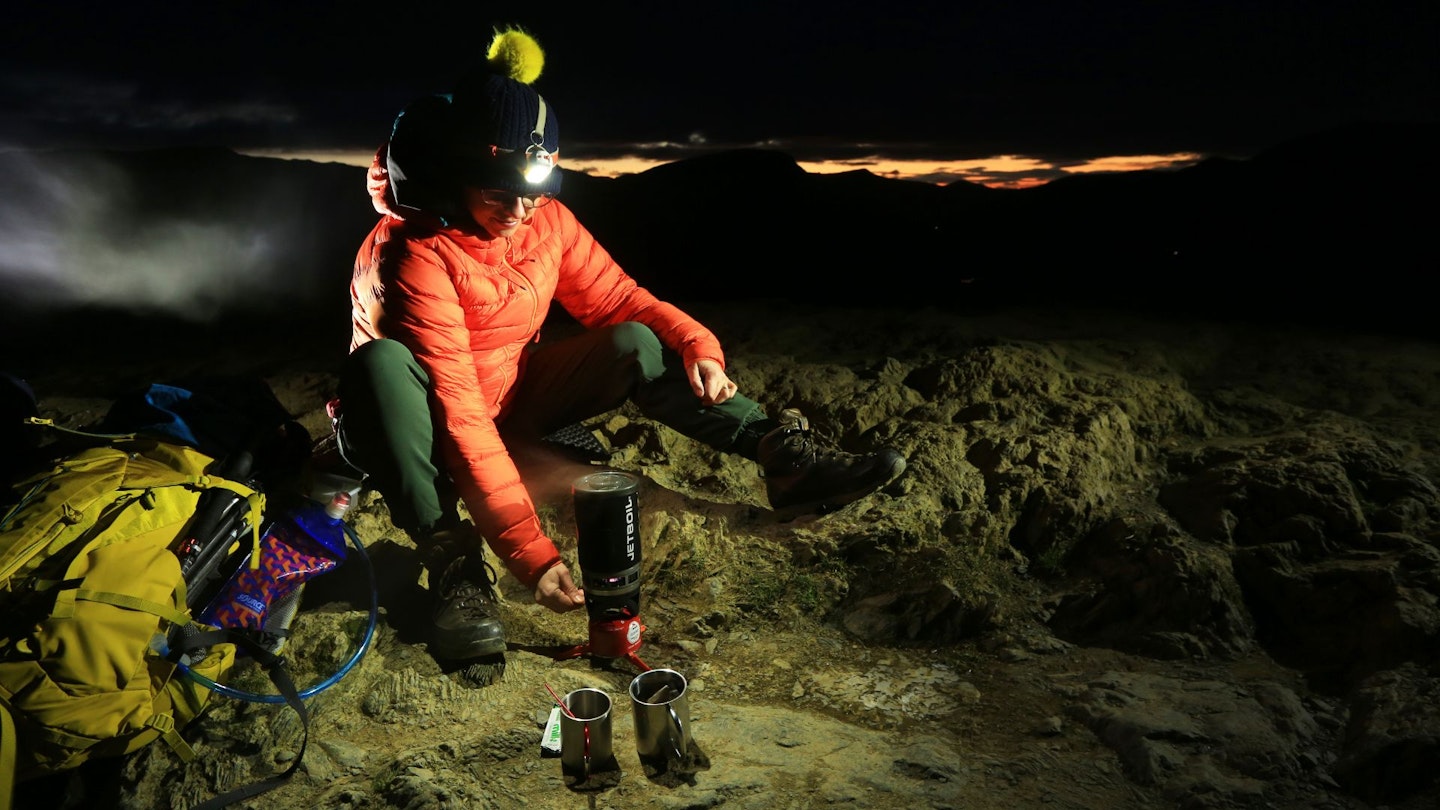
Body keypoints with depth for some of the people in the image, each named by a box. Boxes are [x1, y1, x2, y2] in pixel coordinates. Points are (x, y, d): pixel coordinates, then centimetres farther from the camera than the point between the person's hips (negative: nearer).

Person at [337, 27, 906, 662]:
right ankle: (453, 566, -33)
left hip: (508, 404, 5)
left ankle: (786, 457, -17)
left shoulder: (547, 220, -11)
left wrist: (697, 344, -22)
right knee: (378, 365, -38)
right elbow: (458, 412, -36)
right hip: (425, 428, -5)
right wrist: (529, 549, -41)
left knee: (636, 344, -13)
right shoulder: (416, 253, -29)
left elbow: (616, 298, -1)